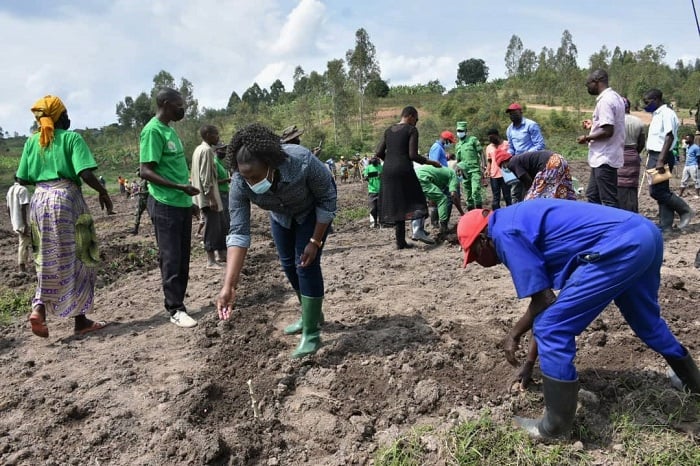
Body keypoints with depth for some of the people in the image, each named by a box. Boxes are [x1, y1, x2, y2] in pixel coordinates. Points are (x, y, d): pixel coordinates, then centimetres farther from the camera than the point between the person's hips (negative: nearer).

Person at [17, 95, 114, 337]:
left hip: (39, 200, 5)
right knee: (76, 260, 4)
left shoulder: (32, 141, 11)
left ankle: (39, 307, -3)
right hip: (66, 199, -5)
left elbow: (23, 179, 10)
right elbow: (85, 173, -16)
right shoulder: (72, 138, -4)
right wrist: (103, 191, -2)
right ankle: (81, 320, 10)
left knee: (48, 261, 16)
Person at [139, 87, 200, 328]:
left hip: (182, 203, 9)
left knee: (182, 258, 13)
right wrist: (180, 187, -26)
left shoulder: (171, 130, 14)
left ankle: (178, 303, 22)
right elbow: (146, 171, -18)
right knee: (170, 259, -3)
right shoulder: (153, 131, -13)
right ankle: (175, 310, 5)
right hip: (165, 205, -9)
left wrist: (187, 194, 20)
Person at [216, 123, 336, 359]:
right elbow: (238, 232, -32)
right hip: (281, 215, 4)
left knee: (306, 264, -12)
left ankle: (312, 334, -2)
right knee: (288, 263, 10)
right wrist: (229, 286, -39)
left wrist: (315, 242, -24)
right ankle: (312, 314, 32)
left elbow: (328, 198, -25)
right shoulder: (239, 184, -33)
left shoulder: (302, 161, -42)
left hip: (313, 209, -4)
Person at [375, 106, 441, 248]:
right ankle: (417, 230, -13)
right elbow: (413, 155, -10)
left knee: (396, 204, 9)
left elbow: (379, 153, 11)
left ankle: (401, 241, 9)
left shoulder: (389, 130, 16)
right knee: (416, 200, 7)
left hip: (388, 170, 6)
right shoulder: (411, 130, -1)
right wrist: (430, 162, 1)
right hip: (404, 170, -6)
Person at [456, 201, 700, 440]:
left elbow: (544, 301, -9)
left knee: (552, 330, -4)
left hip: (620, 246, -11)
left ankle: (555, 427, 9)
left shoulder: (504, 233, -8)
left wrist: (514, 334, 9)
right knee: (646, 320, 33)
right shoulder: (518, 219, 21)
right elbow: (546, 290, 29)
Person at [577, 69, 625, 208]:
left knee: (609, 201, -5)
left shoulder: (605, 100, -18)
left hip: (605, 159, -11)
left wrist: (587, 137, -11)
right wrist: (594, 125, 18)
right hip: (603, 158, 11)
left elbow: (608, 131, -24)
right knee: (592, 196, 18)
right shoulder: (615, 97, 14)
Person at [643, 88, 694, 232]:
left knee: (657, 191, -11)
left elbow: (669, 137, -20)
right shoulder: (656, 115, 17)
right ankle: (665, 225, 12)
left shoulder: (666, 113, -12)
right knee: (662, 191, 9)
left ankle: (685, 211, 5)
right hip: (655, 156, 10)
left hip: (661, 157, -10)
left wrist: (661, 160, -27)